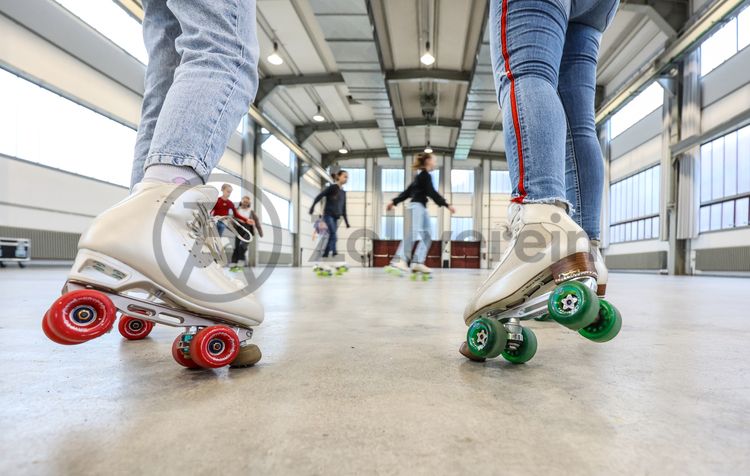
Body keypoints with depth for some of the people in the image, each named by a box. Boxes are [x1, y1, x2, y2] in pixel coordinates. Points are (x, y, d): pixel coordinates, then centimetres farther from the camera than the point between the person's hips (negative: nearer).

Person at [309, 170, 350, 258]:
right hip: (328, 214, -6)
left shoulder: (343, 192, 15)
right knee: (333, 232, -22)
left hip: (336, 217, 6)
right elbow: (320, 196, -6)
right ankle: (334, 251, -29)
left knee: (331, 235, 3)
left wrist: (346, 221, 16)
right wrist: (313, 206, -13)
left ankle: (325, 254, 10)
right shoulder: (332, 187, -3)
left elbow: (343, 208, 18)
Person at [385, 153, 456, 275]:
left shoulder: (421, 176, 23)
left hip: (421, 207, 10)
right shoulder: (425, 175, -6)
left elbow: (407, 191, 22)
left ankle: (418, 262, -5)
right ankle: (399, 260, -21)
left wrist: (394, 201, 22)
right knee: (414, 233, -18)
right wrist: (447, 205, -16)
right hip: (417, 206, -10)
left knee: (426, 236, 2)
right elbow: (431, 192, -15)